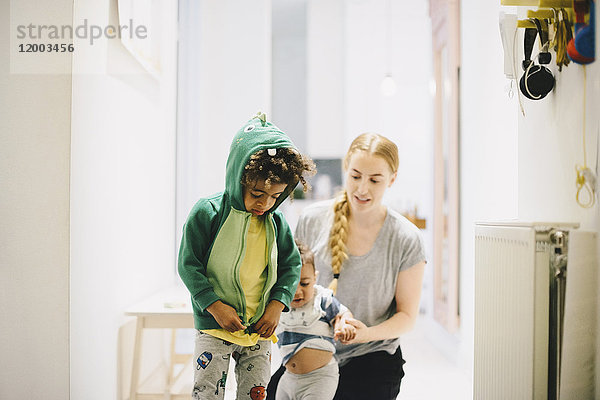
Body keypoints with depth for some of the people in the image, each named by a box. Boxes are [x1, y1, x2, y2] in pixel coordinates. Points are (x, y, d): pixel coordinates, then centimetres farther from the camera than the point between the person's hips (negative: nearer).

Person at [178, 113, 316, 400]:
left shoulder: (276, 223, 0)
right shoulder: (207, 213, -11)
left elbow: (291, 265, 10)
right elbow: (188, 265, -8)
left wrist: (277, 304, -3)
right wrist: (215, 305, -15)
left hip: (259, 329, 4)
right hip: (215, 325, -3)